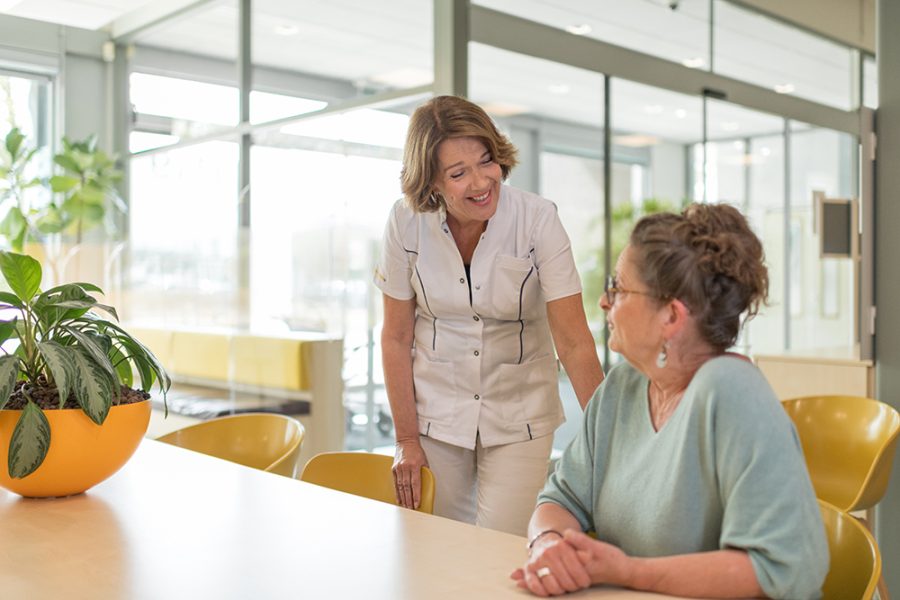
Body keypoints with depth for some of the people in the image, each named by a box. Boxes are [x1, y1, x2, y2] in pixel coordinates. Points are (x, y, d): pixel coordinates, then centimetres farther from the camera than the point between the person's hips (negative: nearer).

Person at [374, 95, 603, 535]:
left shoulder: (537, 219, -17)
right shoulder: (406, 222, -11)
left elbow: (574, 343, -19)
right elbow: (396, 338, -3)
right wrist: (406, 439, -3)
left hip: (519, 418, -1)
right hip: (435, 414, 2)